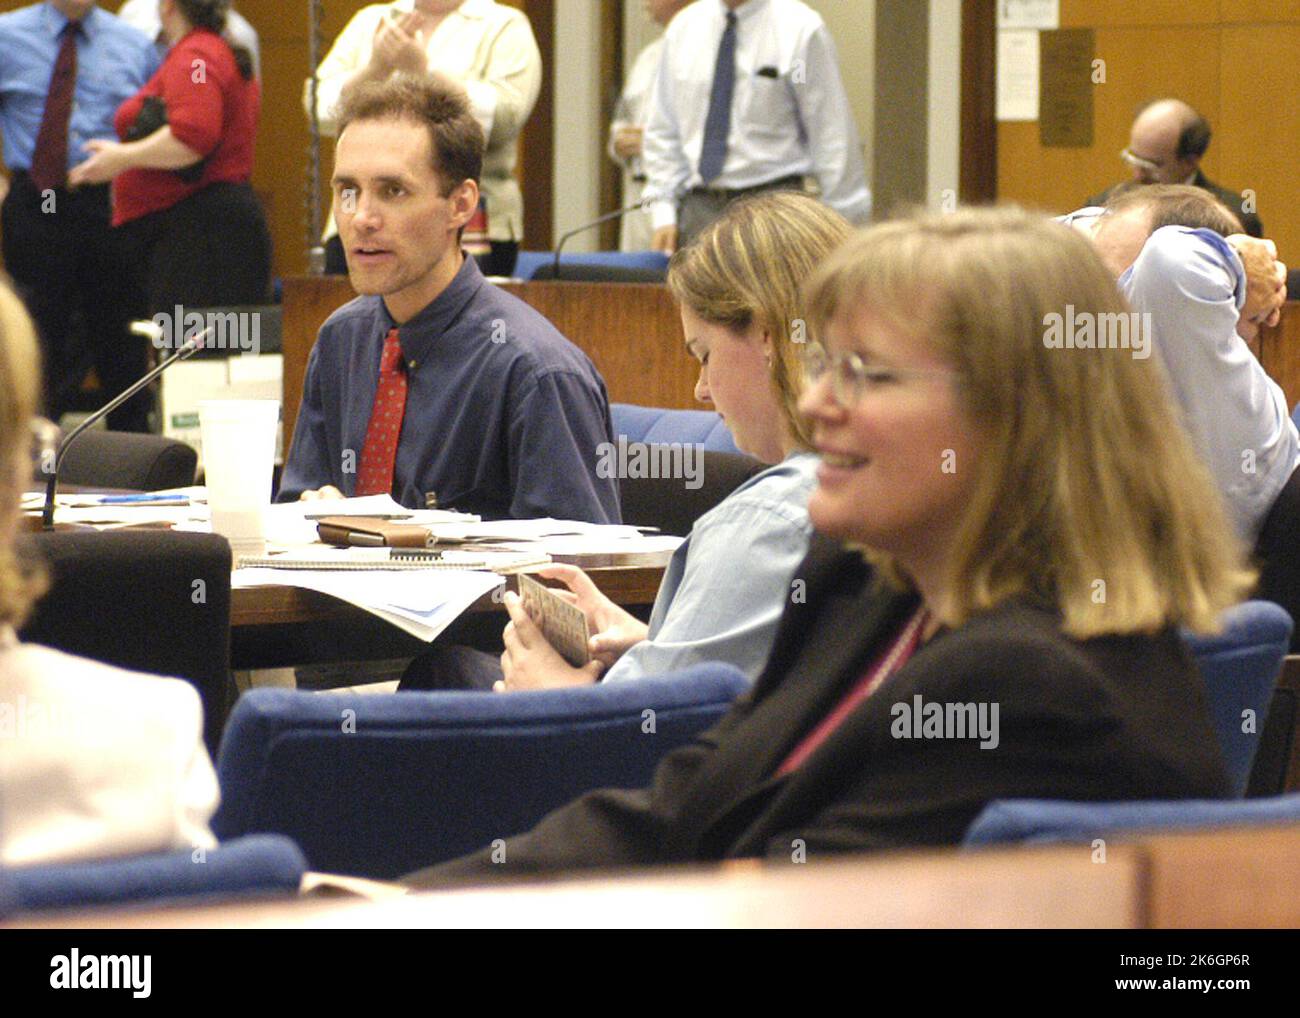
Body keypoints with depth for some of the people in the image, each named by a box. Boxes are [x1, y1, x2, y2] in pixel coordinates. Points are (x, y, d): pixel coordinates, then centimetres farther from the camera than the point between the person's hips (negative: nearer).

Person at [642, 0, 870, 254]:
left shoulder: (800, 28, -6)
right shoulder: (683, 27, 9)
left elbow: (833, 139, -5)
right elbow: (663, 132, 13)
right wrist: (663, 214, 5)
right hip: (696, 204, 4)